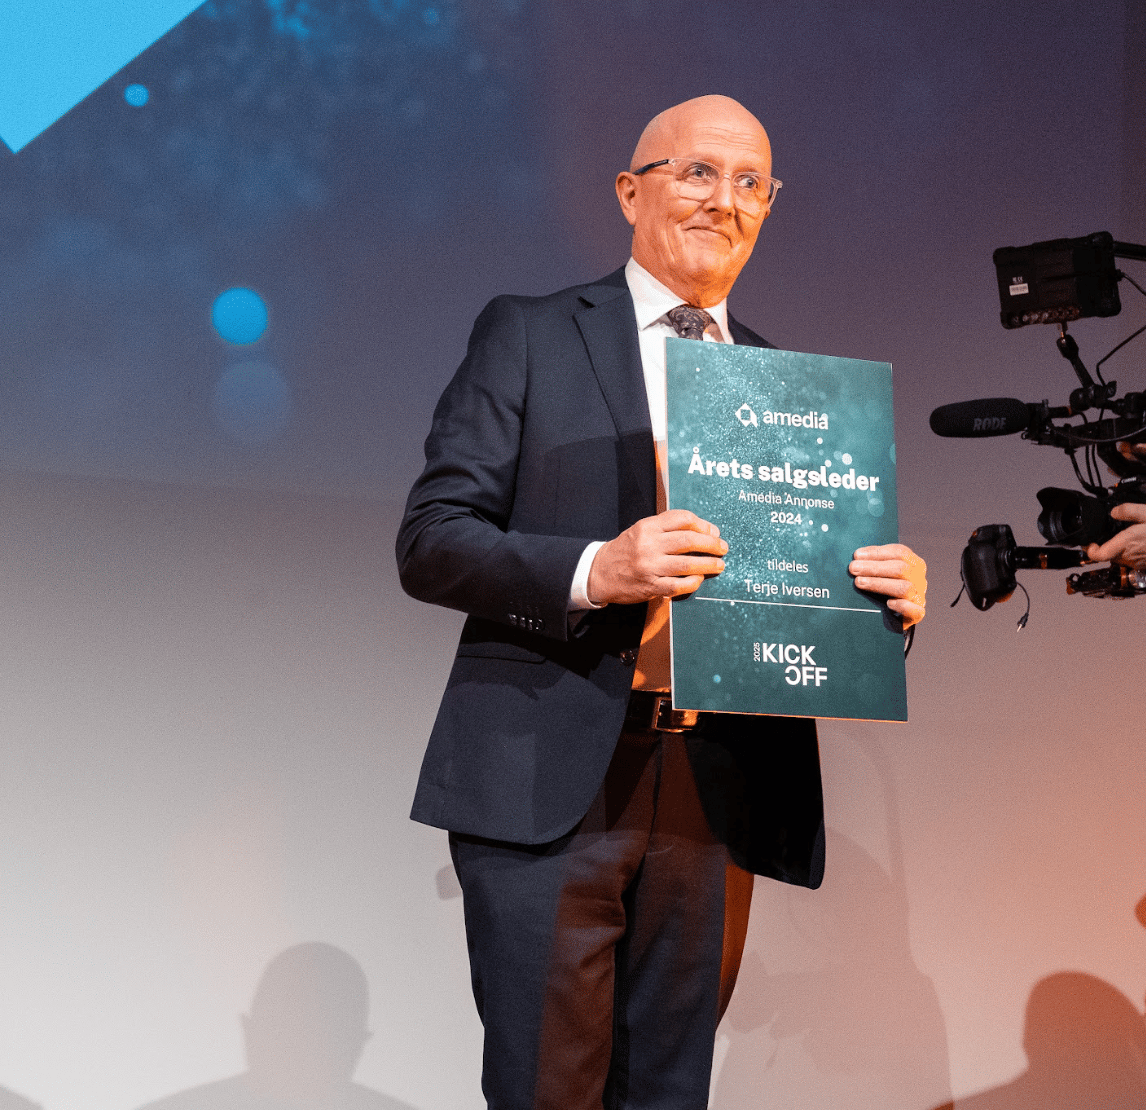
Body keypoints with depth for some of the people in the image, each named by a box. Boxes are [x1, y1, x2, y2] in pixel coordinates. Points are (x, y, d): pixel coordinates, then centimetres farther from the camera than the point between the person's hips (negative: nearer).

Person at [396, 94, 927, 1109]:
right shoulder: (527, 336, 4)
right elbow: (430, 541, -4)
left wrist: (891, 594, -6)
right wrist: (594, 570, -20)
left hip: (719, 792, 4)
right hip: (548, 785, -4)